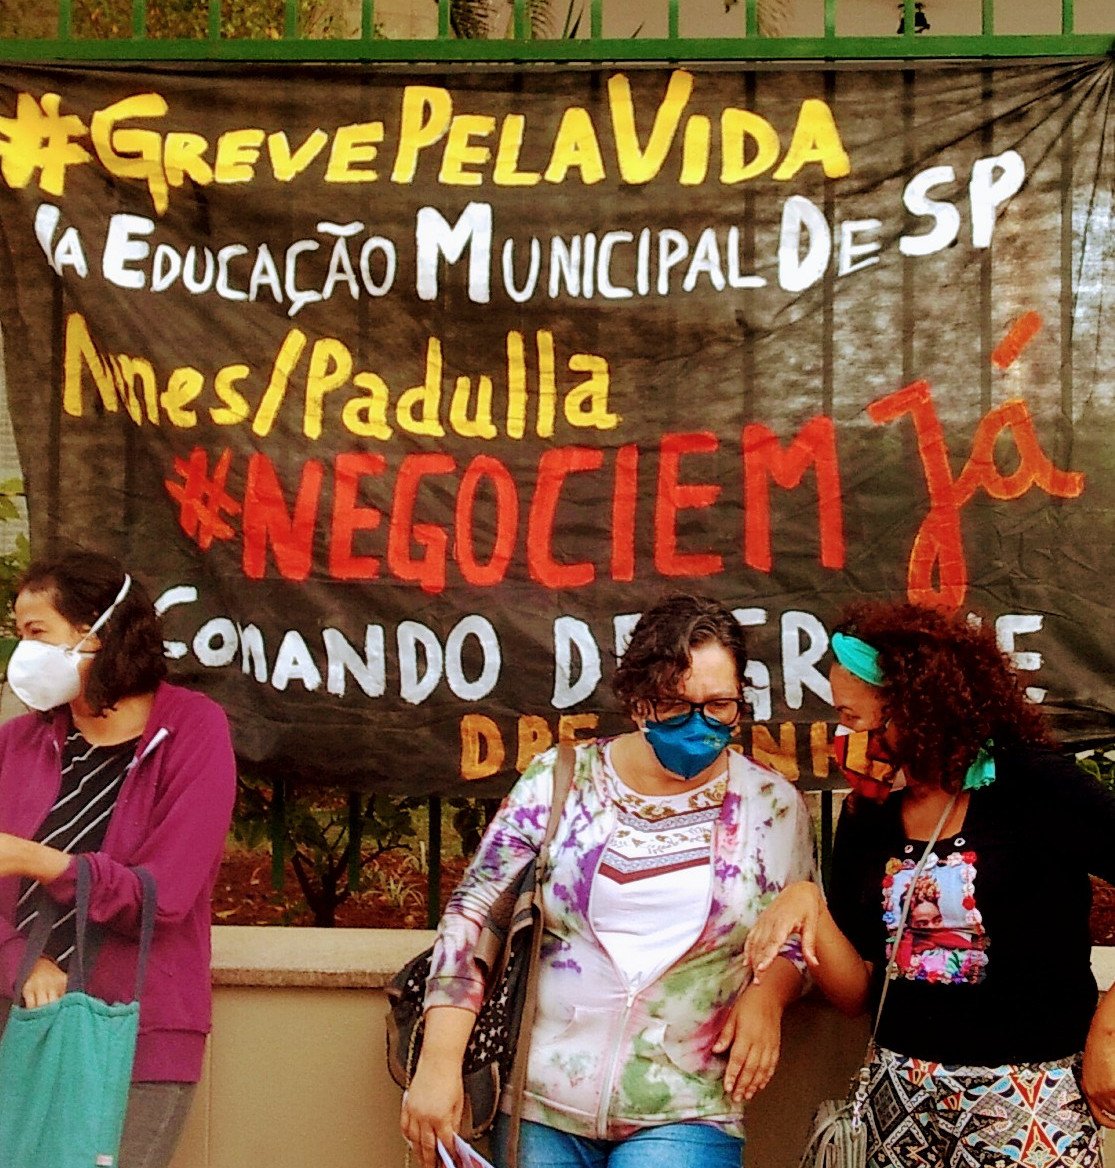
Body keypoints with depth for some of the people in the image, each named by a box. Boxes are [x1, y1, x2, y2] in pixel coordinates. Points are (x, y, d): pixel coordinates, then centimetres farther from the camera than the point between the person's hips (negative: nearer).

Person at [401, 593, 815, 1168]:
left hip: (682, 1117, -1)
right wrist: (438, 1062, -8)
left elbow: (799, 940, 13)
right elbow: (470, 916, -1)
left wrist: (766, 993, -10)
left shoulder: (772, 804, 1)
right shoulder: (559, 781, -1)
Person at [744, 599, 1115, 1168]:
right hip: (900, 1100, 5)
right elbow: (854, 992, 2)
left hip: (1026, 1105, -5)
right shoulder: (868, 815, 4)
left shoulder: (1034, 787, -11)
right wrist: (806, 904, -14)